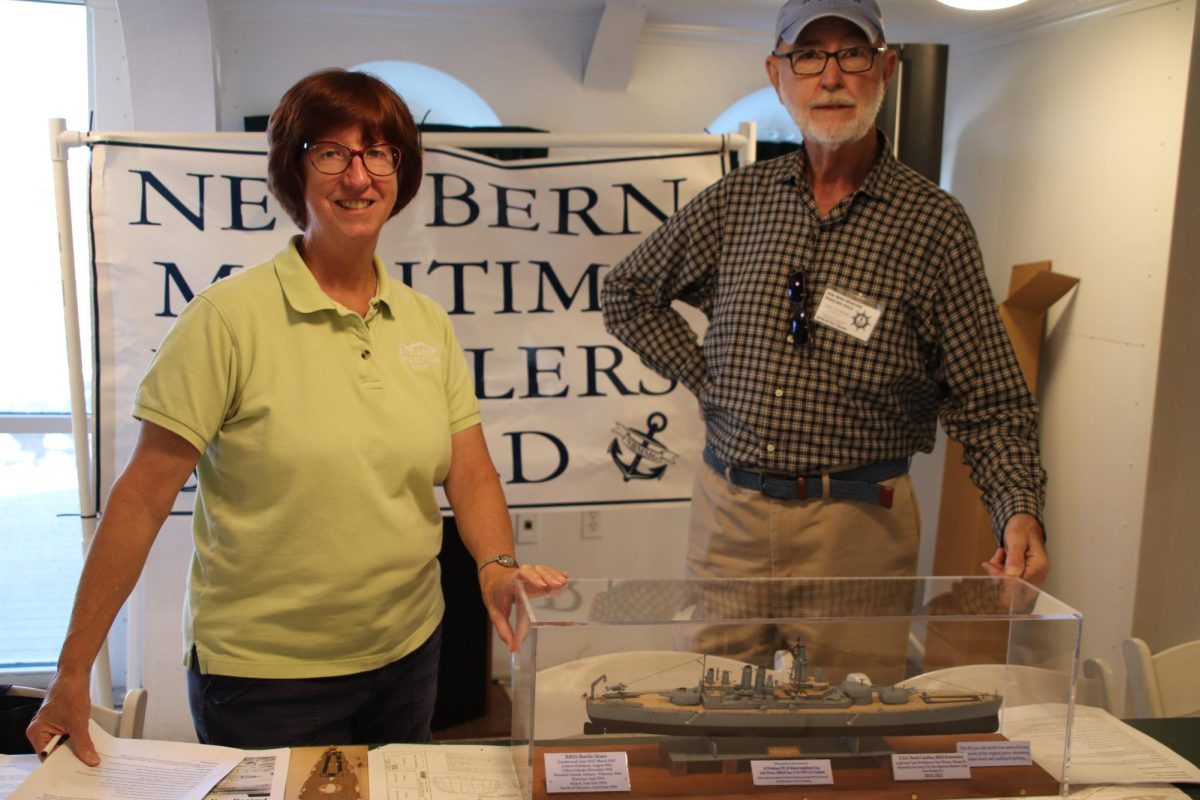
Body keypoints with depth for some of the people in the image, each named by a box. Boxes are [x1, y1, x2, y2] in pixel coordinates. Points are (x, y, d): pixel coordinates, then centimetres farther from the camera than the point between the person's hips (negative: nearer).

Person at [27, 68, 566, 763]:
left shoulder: (428, 324, 1)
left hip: (409, 654, 5)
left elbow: (472, 476, 1)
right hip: (260, 675, -4)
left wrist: (499, 566, -18)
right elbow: (144, 497, -14)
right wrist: (73, 670, -13)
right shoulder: (229, 318, -14)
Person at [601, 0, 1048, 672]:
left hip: (858, 523, -2)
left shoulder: (934, 223, -5)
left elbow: (992, 405, -5)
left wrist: (1021, 513, -21)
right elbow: (628, 293, 15)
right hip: (728, 514, 3)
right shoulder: (738, 201, 3)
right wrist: (707, 379, 4)